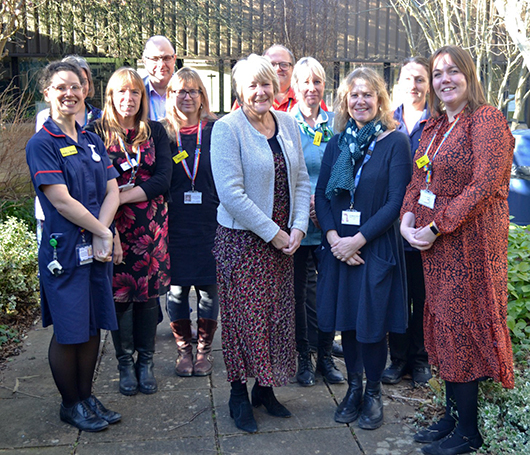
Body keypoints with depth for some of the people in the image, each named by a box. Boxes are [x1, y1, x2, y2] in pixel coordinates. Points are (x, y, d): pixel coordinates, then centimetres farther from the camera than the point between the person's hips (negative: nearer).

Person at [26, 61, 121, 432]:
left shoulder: (93, 142, 12)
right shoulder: (41, 144, -7)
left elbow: (112, 192, 5)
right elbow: (62, 201, -15)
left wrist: (100, 235, -10)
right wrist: (103, 232, -10)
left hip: (98, 248, 6)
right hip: (64, 251, -6)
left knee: (93, 327, 13)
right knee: (69, 332, 4)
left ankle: (87, 397, 29)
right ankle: (71, 405, 23)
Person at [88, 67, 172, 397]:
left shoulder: (155, 132, 7)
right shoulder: (98, 132, 1)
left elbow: (163, 180, -3)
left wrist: (122, 195, -13)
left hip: (151, 225, 2)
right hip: (114, 226, -1)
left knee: (149, 292, 6)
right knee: (120, 293, 3)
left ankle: (146, 361, 22)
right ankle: (125, 363, 20)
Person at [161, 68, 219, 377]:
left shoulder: (215, 131, 3)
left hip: (210, 222, 0)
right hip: (174, 223, 1)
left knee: (209, 285, 6)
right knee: (177, 287, 5)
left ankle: (205, 349, 24)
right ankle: (184, 349, 23)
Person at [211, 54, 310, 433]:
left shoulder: (288, 124, 7)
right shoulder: (227, 128, -11)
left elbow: (301, 181, 9)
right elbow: (231, 194, -18)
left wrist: (297, 228, -3)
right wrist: (272, 233, -15)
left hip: (283, 238, 6)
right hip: (242, 238, -5)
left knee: (278, 315, 11)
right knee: (245, 316, 2)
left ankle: (265, 388, 30)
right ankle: (239, 395, 21)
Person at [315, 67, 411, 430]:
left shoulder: (395, 142, -5)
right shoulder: (337, 143, 9)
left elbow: (396, 201, -11)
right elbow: (321, 194, 5)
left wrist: (358, 240, -16)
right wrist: (333, 237, -10)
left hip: (377, 247, -4)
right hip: (338, 246, 4)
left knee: (372, 322, 2)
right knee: (347, 320, 11)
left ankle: (373, 392, 24)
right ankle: (354, 389, 29)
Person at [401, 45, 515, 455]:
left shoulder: (486, 120, -12)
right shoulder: (435, 126, 14)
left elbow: (484, 186, -21)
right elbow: (418, 180, 14)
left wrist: (435, 228, -20)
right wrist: (408, 217, -5)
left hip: (470, 239, -8)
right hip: (435, 242, 8)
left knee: (461, 327, 0)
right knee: (443, 324, 13)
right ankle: (451, 416, 28)